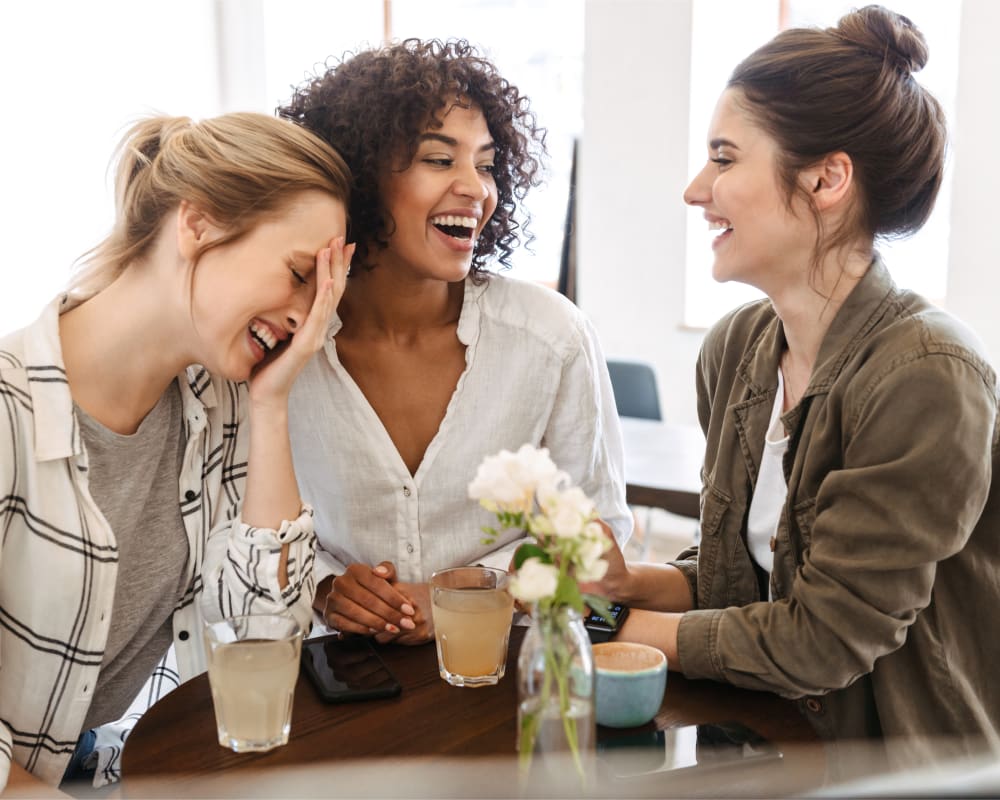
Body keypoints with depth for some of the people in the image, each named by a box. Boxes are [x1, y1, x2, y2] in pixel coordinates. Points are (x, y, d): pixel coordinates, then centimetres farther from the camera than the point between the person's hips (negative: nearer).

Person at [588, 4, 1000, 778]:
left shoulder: (925, 378, -23)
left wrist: (630, 628, -10)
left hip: (902, 763, -6)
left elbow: (819, 640, -19)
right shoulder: (737, 345, -1)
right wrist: (634, 583, -9)